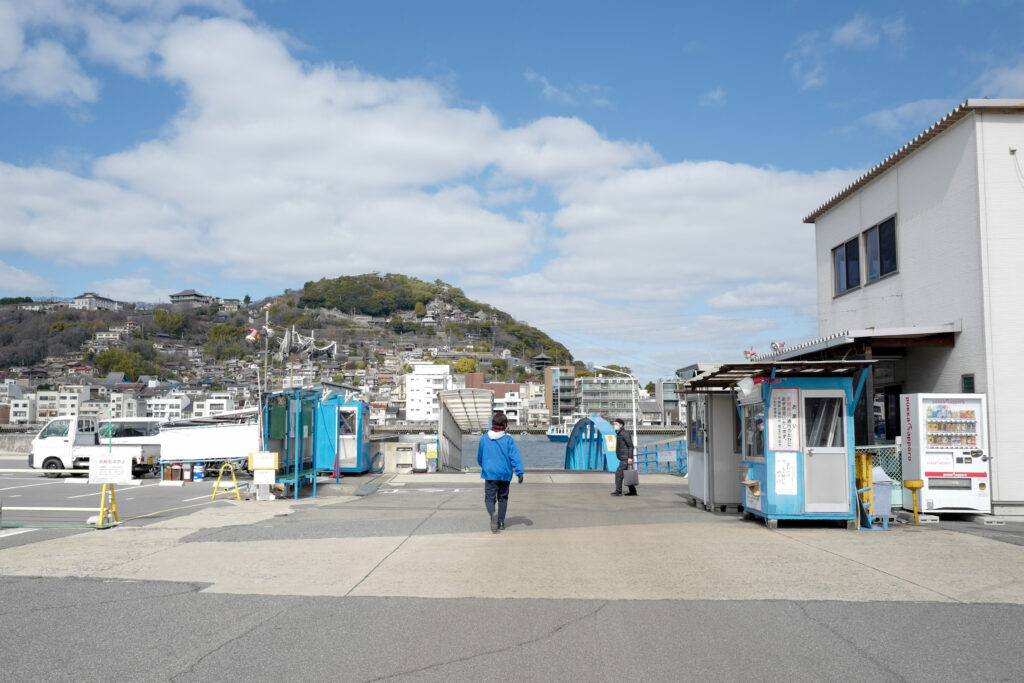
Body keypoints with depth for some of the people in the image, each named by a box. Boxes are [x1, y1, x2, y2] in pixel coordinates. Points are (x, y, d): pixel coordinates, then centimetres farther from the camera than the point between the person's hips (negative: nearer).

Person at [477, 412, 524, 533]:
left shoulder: (484, 438, 1)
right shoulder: (508, 440, -5)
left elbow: (479, 457, 12)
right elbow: (515, 457, -13)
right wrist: (519, 472, -15)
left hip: (490, 473, 0)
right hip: (505, 474, 0)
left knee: (489, 498, 2)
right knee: (503, 498, 16)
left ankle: (493, 514, -28)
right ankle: (501, 522, 20)